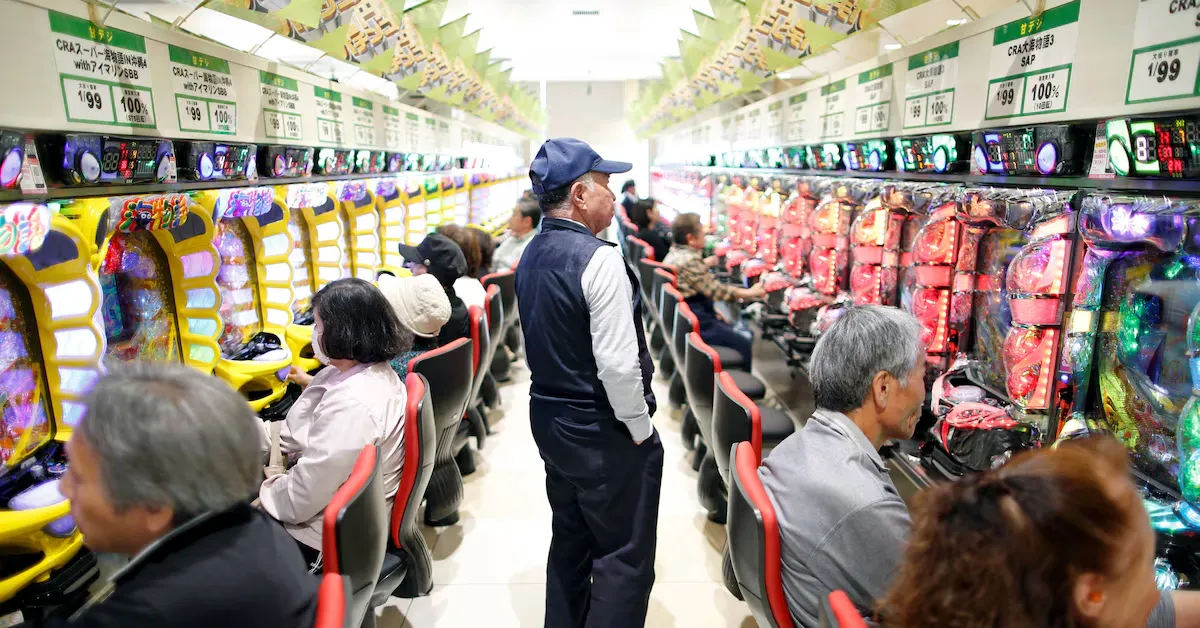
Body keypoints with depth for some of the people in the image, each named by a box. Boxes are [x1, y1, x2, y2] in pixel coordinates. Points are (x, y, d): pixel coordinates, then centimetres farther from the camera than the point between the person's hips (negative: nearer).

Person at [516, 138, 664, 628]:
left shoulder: (531, 257, 5)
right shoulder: (599, 259, -22)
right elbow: (618, 364, -24)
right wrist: (640, 429, -11)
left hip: (549, 421, 9)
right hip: (602, 432, -9)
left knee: (569, 541, 24)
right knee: (625, 557, 6)